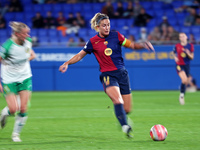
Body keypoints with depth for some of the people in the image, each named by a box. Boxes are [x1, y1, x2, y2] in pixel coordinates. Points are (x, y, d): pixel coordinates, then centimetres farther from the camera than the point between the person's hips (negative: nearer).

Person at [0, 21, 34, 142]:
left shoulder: (28, 41, -6)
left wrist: (31, 55, 0)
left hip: (25, 79, 4)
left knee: (23, 109, -5)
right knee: (13, 109, -10)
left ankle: (16, 134, 13)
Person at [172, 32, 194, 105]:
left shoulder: (190, 46, 1)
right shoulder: (177, 46, -1)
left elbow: (192, 57, 4)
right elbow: (174, 54, 16)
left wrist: (188, 54, -17)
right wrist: (175, 58, -5)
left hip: (186, 65, 3)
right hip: (179, 65, -3)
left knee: (185, 82, 8)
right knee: (184, 80, -24)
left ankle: (182, 97, 28)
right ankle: (181, 95, -9)